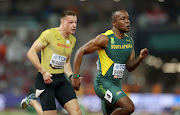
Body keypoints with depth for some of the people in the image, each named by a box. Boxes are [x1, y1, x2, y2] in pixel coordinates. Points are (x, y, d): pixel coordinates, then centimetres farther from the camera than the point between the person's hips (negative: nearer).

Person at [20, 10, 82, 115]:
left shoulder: (72, 40, 11)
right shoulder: (49, 34, -11)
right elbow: (31, 53, -12)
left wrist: (71, 76, 6)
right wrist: (43, 72, -17)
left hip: (61, 79, 6)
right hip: (46, 79, -6)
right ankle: (32, 101, 21)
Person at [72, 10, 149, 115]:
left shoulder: (129, 41, 9)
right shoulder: (105, 38, -13)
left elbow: (130, 67, 12)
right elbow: (81, 51, -9)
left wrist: (140, 58, -9)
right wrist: (76, 77, -13)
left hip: (117, 84, 8)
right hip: (103, 83, -8)